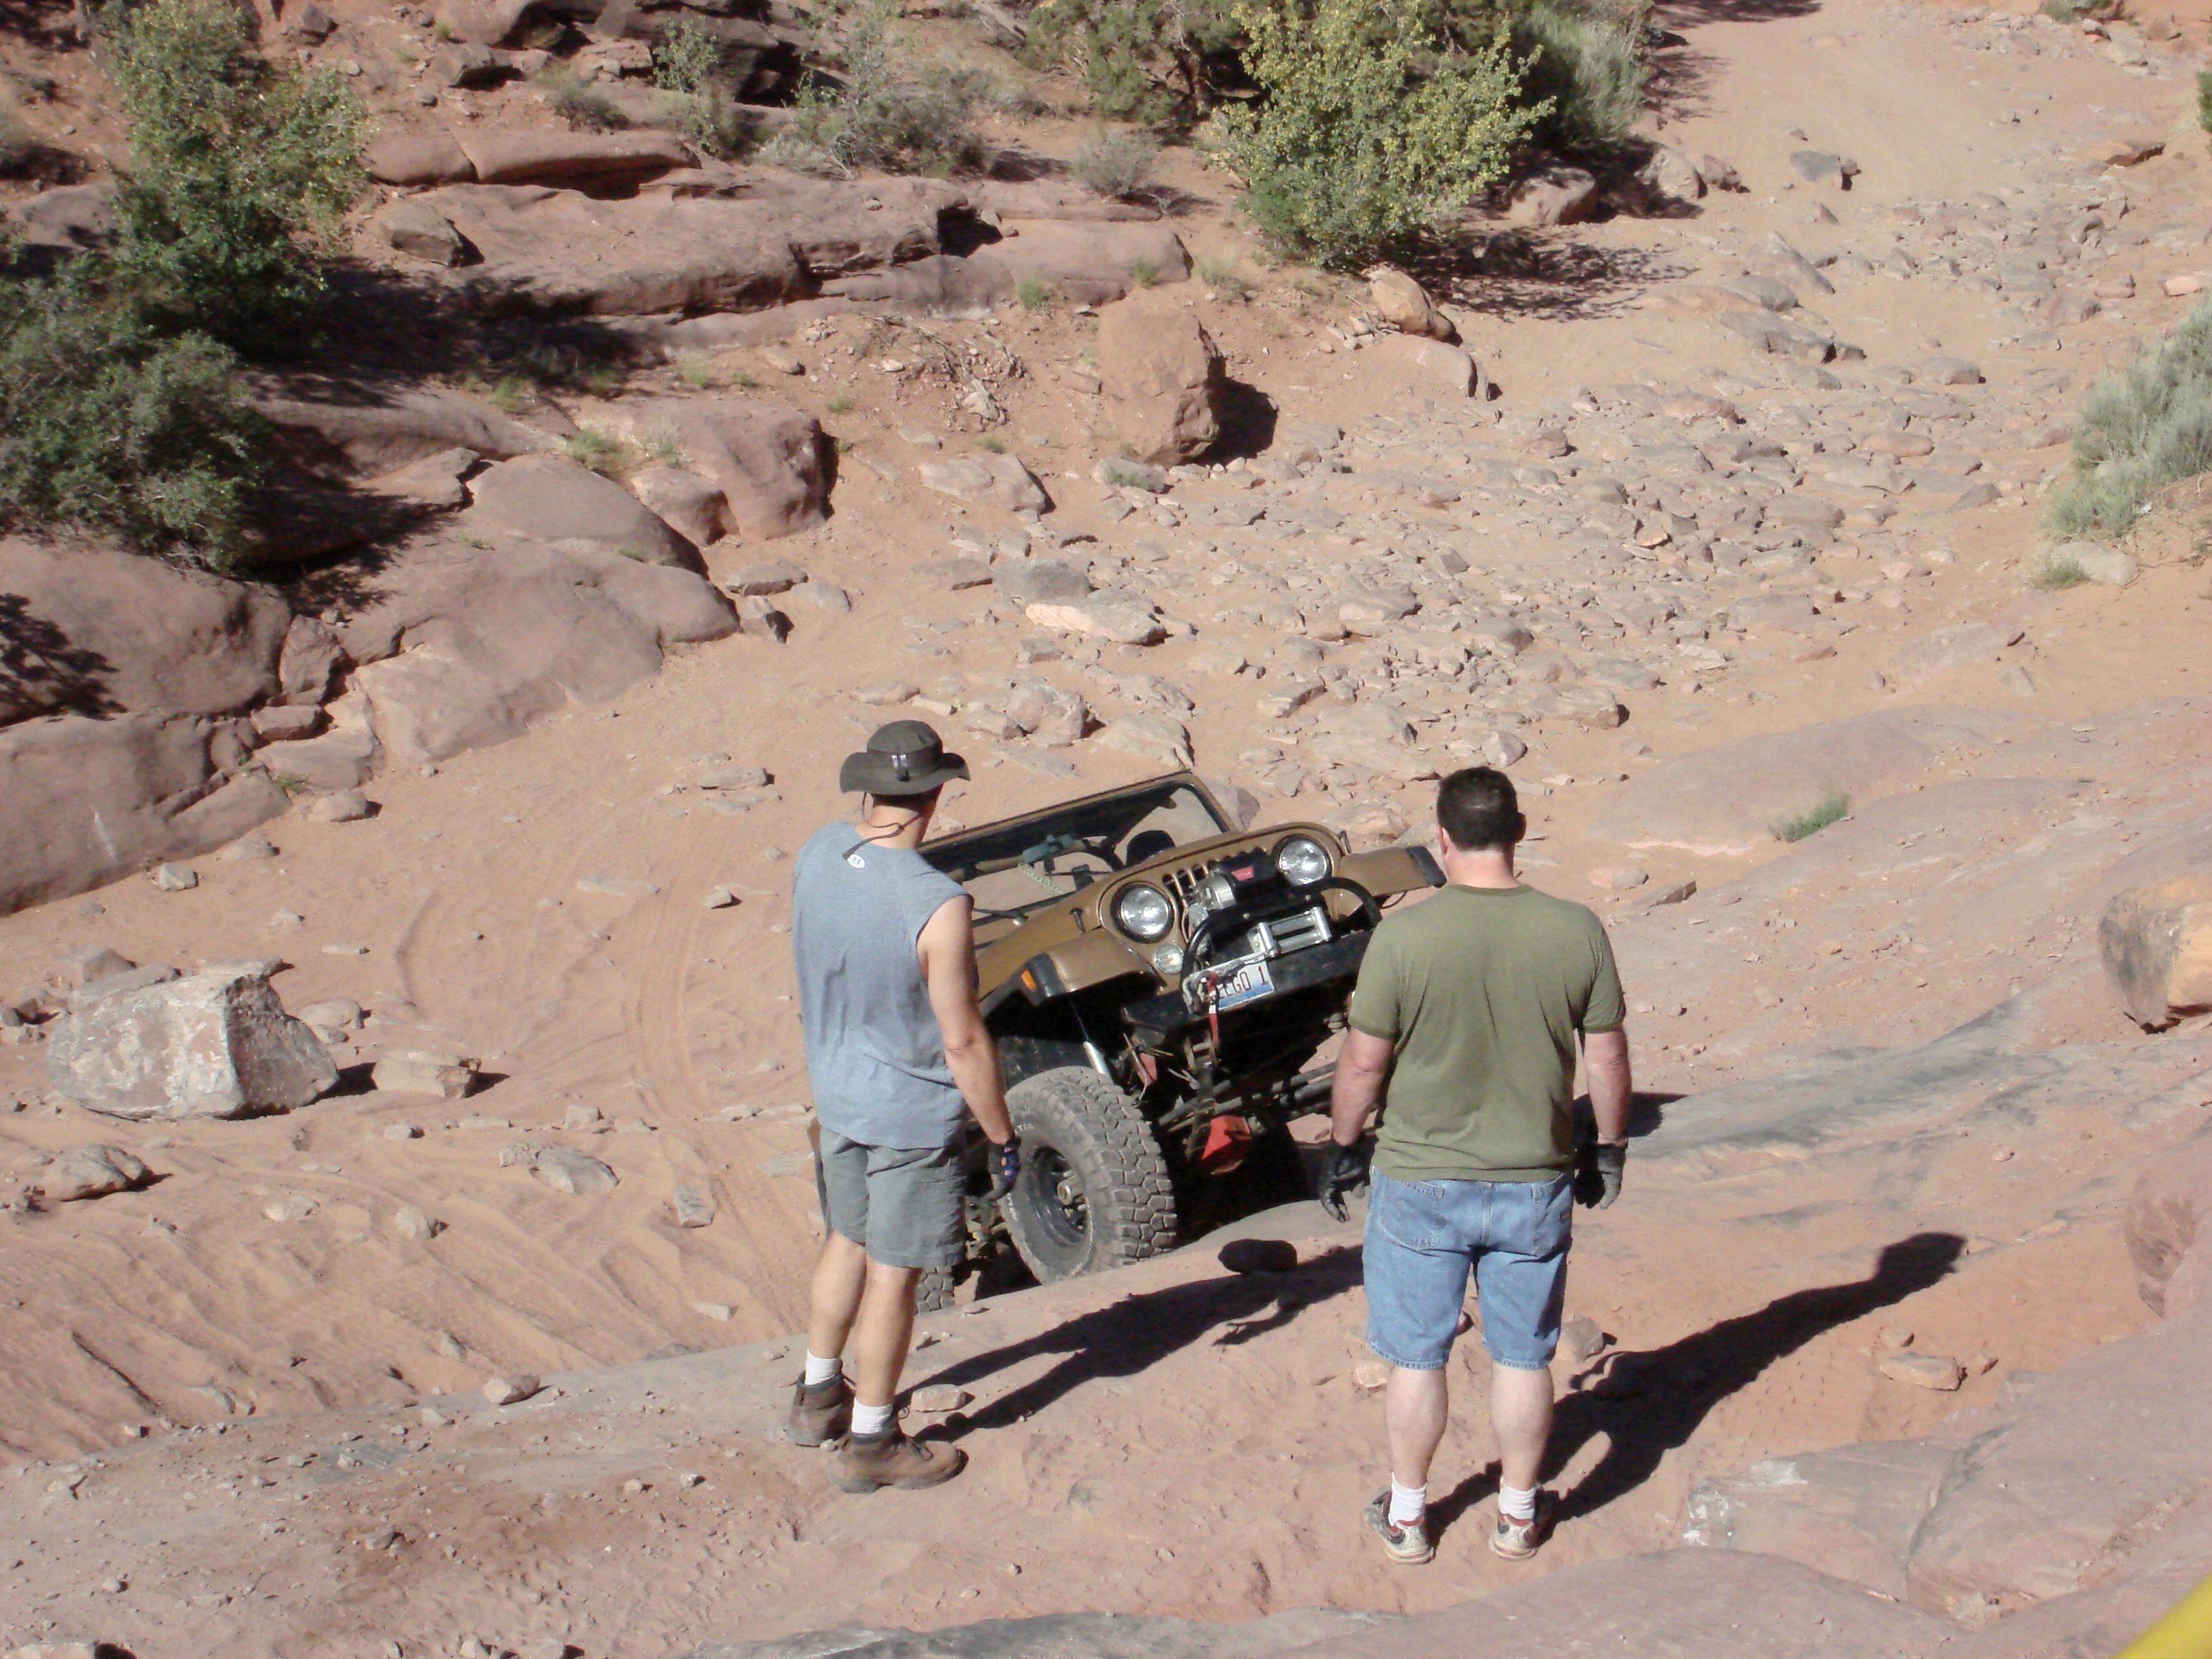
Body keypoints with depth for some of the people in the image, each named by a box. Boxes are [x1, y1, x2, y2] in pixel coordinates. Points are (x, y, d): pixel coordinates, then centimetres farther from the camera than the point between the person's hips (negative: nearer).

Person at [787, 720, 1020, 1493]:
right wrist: (1003, 1138, -10)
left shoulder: (817, 853, -8)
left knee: (848, 1241, 26)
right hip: (912, 1112, -7)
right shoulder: (935, 905, -28)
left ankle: (818, 1397, 40)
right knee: (892, 1275, 8)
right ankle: (870, 1444, 21)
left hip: (834, 1094, 7)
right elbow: (962, 1042, -21)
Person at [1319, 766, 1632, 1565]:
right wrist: (1608, 1148, 14)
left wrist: (1340, 1147, 5)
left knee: (1416, 1356, 13)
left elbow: (1364, 1060, -10)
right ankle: (1518, 1514, 27)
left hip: (1420, 1183, -2)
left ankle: (1407, 1515, 25)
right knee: (1523, 1357, 16)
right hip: (1533, 1185, 2)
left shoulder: (1403, 936, -16)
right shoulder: (1577, 931, -9)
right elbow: (1607, 1056, -1)